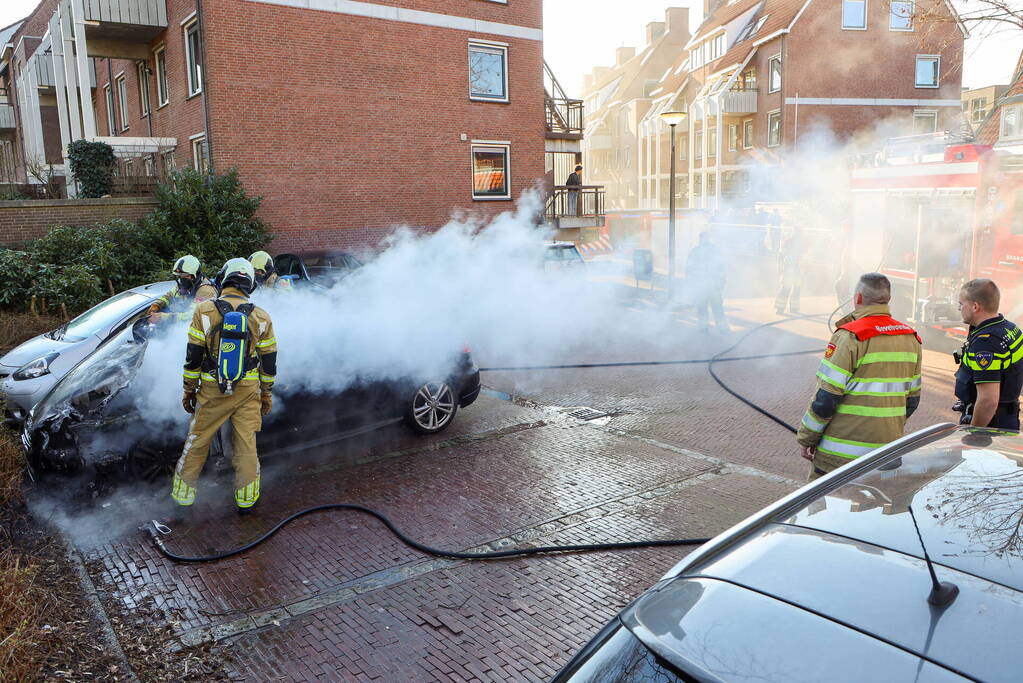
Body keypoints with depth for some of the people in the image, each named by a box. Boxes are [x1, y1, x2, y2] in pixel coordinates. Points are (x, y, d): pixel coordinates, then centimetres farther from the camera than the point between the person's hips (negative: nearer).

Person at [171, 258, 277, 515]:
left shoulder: (204, 311, -6)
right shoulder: (261, 317, -2)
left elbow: (193, 356, -4)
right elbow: (268, 361, 3)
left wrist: (189, 390, 6)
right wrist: (267, 393, 13)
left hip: (211, 391, -1)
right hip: (248, 392, 1)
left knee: (197, 442, 14)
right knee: (246, 445, 9)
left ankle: (183, 494, 26)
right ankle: (246, 500, 16)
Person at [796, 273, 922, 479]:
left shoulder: (849, 336, -14)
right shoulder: (911, 338, 9)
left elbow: (825, 399, -15)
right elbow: (912, 399, 15)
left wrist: (805, 439, -5)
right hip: (888, 453, 7)